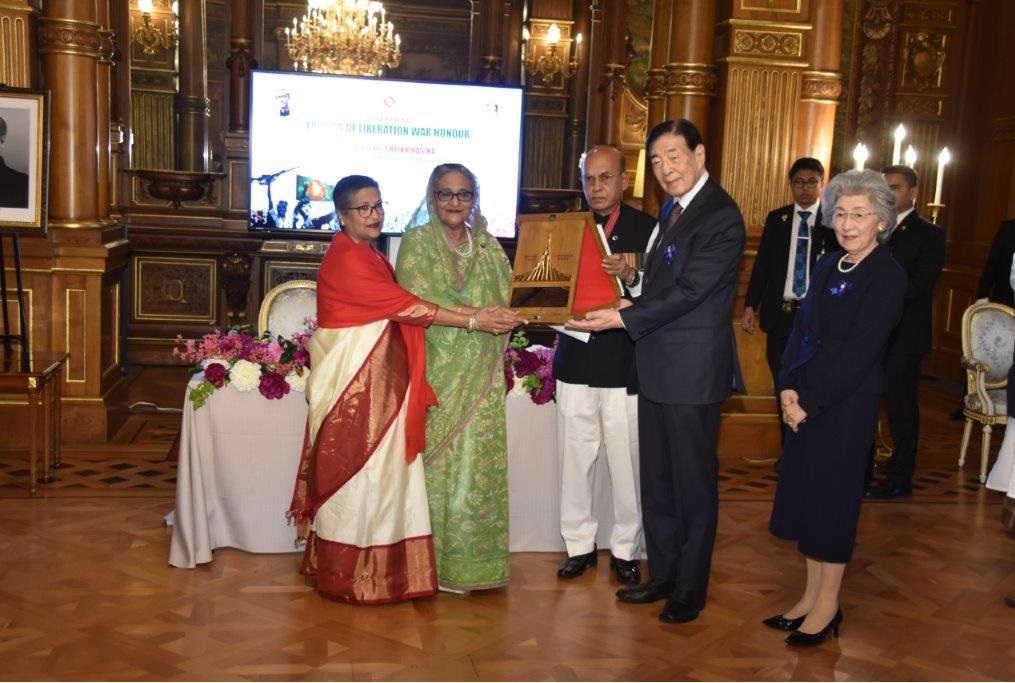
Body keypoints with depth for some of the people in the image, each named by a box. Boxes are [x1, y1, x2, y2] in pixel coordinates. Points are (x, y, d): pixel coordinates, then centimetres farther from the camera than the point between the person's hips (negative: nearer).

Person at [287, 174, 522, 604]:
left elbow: (394, 309, 6)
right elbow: (403, 305, -18)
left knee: (379, 468, 11)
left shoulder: (369, 256, 15)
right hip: (353, 379, -9)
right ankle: (352, 575, 11)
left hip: (378, 379, 9)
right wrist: (472, 321, -16)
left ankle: (380, 566, 20)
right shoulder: (346, 258, -15)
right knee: (357, 469, -1)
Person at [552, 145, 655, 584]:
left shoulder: (646, 228, 0)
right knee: (575, 459, 8)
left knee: (626, 462, 3)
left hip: (625, 363, -3)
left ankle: (625, 549, 18)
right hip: (575, 359, 3)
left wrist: (630, 275, -23)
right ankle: (579, 544, 22)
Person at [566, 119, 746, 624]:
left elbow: (690, 292, -21)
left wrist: (623, 318, -19)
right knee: (656, 479, 16)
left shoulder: (720, 217, -15)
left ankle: (691, 589, 19)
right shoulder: (674, 210, 15)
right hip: (656, 368, 9)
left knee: (693, 483, 5)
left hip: (692, 371, -9)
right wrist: (634, 303, 1)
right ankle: (663, 575, 31)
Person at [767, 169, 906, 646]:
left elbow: (860, 352, -17)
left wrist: (809, 402, -16)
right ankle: (810, 597, 26)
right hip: (805, 400, 7)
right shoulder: (828, 265, 10)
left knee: (831, 498, 3)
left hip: (848, 404, -7)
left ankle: (828, 606, 19)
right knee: (802, 494, 11)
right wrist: (787, 387, -5)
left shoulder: (887, 276, -12)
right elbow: (801, 328, 8)